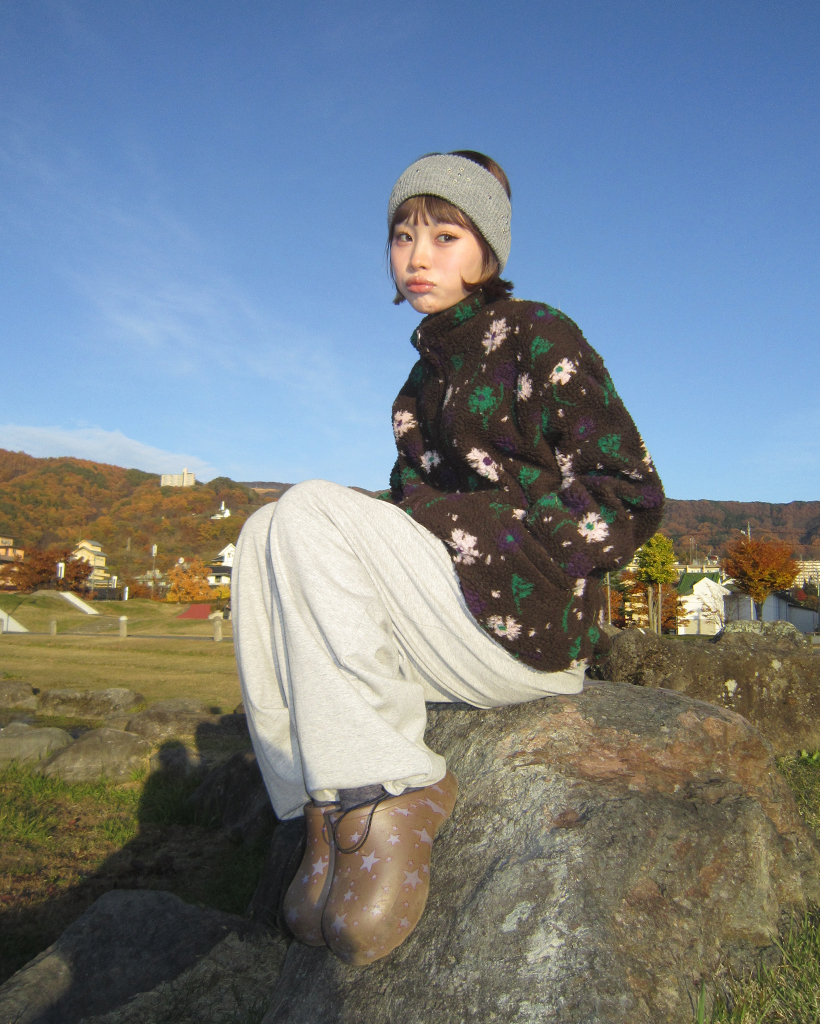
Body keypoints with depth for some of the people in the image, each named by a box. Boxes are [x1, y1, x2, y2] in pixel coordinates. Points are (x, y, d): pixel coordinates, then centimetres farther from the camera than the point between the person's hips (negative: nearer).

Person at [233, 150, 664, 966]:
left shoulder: (539, 337, -2)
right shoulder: (427, 373, 19)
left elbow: (631, 498, -7)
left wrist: (496, 552, -14)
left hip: (534, 622, -7)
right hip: (445, 621, 7)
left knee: (313, 513, -20)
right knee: (265, 537, -9)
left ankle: (386, 800, -20)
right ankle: (325, 812, -16)